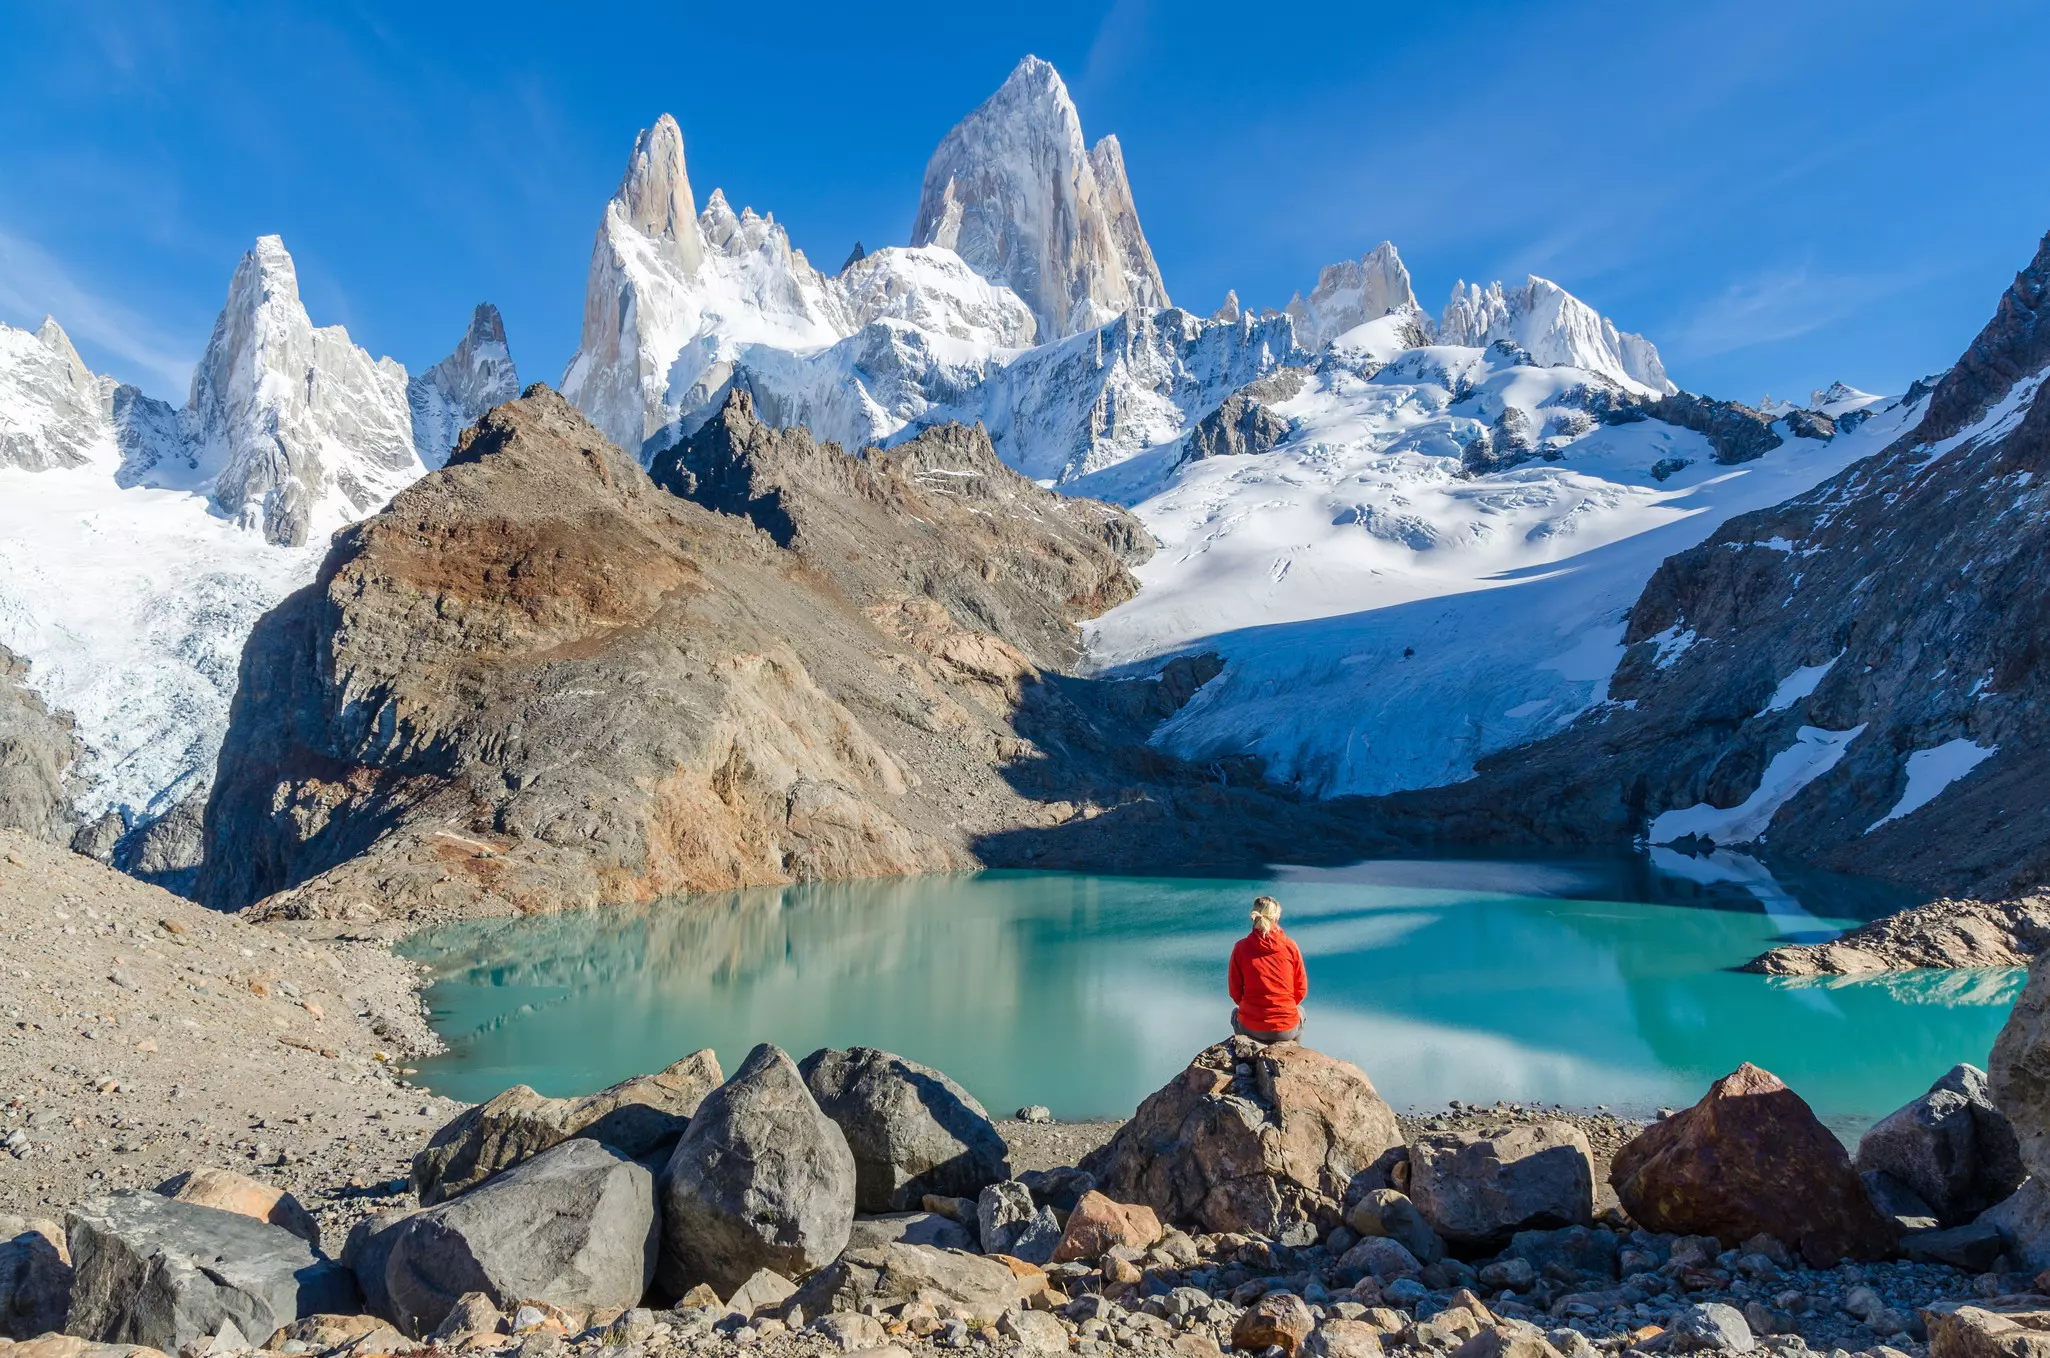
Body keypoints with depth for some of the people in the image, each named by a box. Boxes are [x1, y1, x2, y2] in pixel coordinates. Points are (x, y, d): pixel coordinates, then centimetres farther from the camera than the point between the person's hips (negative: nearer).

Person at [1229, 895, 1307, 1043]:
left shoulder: (1240, 948, -8)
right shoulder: (1290, 946, -7)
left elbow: (1235, 992, -1)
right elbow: (1301, 989, 1)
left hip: (1251, 1028, 0)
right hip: (1286, 1030, 0)